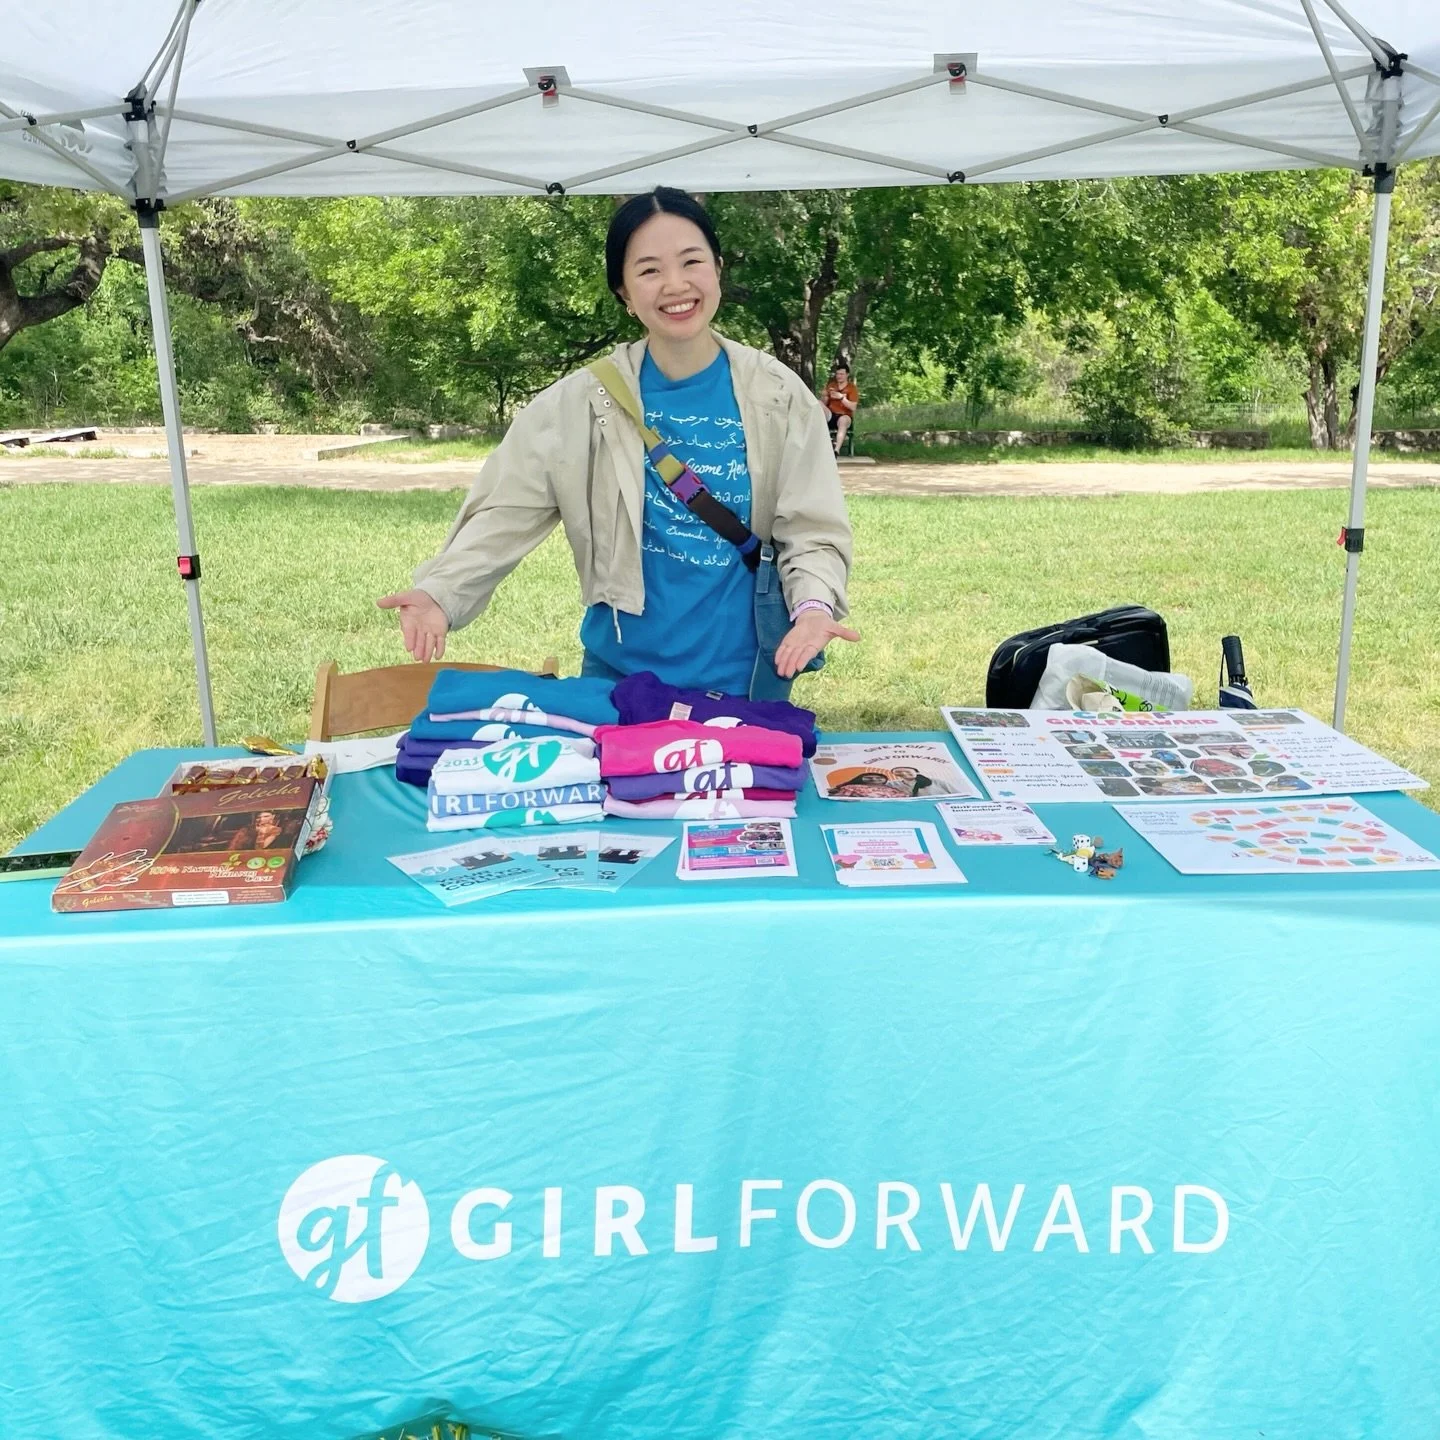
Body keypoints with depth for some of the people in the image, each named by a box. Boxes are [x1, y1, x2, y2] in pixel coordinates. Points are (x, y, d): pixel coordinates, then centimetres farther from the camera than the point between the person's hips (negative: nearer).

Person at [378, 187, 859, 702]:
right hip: (620, 673, 1)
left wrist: (814, 605, -26)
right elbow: (505, 513, -8)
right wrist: (440, 593, -24)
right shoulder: (582, 401, -5)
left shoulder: (777, 397, -4)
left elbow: (810, 529, -6)